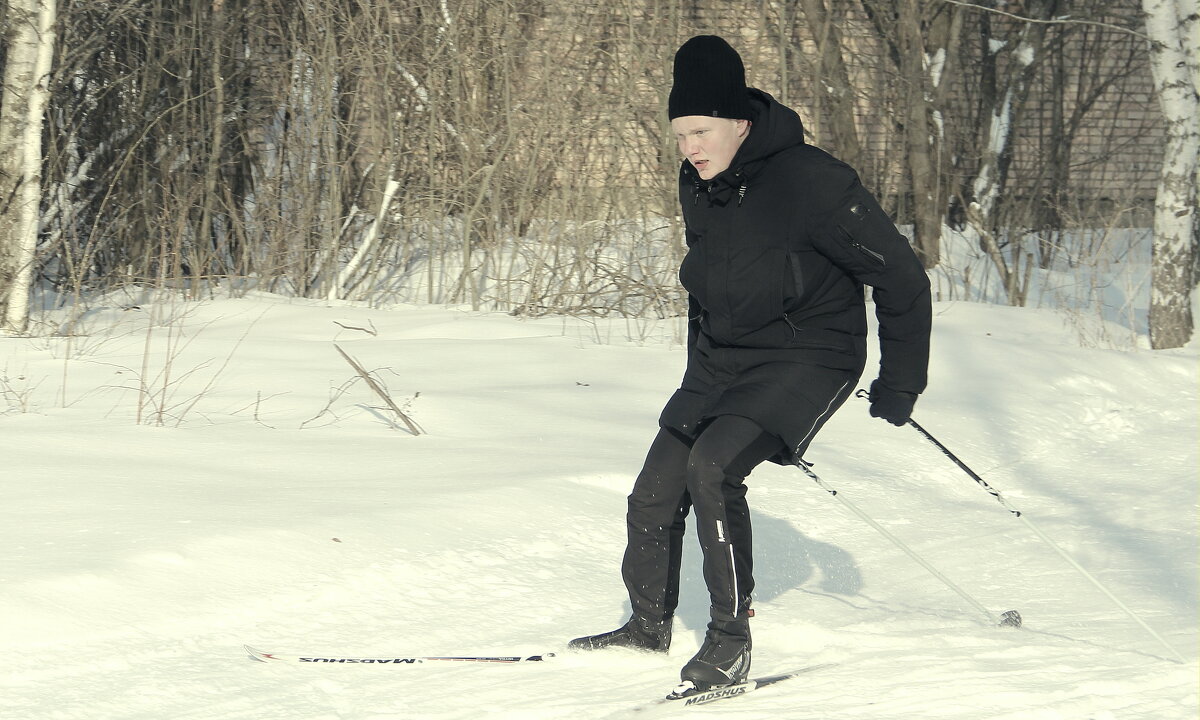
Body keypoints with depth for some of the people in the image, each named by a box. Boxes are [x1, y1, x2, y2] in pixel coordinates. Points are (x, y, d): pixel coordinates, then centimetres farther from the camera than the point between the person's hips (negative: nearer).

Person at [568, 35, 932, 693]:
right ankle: (649, 623, 29)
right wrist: (701, 373, 25)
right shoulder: (698, 185, 0)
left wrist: (900, 384, -8)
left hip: (809, 356, -7)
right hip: (721, 358, 7)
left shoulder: (811, 183, -22)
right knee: (656, 492, 5)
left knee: (713, 467, -27)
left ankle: (731, 639, -17)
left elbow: (900, 278, -14)